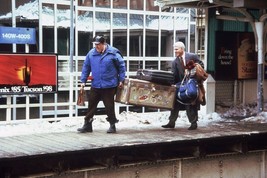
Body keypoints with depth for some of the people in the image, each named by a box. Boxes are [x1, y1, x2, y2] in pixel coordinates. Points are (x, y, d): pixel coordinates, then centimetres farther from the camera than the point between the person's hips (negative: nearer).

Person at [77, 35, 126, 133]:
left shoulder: (113, 53, -7)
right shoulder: (91, 53, 3)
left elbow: (121, 66, 0)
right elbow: (86, 67, 10)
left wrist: (121, 80, 0)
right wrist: (83, 80, 7)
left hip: (109, 85, -3)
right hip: (95, 85, 3)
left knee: (109, 106, 5)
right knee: (91, 105, 6)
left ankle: (112, 125, 18)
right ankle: (87, 125, 16)